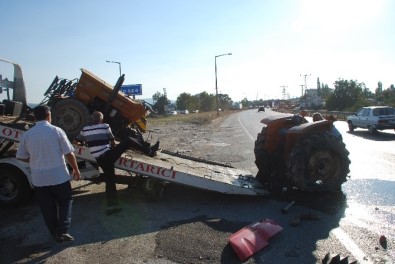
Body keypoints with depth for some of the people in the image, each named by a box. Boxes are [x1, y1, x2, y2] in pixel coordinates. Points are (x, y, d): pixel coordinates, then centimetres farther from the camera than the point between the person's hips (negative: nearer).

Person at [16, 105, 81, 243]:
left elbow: (21, 157, 8)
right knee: (65, 201, 15)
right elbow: (69, 153, -9)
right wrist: (76, 169, 4)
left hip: (38, 178, 3)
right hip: (59, 176, -3)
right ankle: (62, 231, 4)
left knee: (47, 207, 15)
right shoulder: (56, 131, -10)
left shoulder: (27, 134, -1)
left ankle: (55, 232, 25)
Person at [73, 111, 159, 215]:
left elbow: (75, 141, 23)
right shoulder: (105, 126, 1)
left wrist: (85, 142, 38)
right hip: (108, 155, -5)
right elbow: (113, 143, 10)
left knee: (109, 181, 12)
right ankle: (149, 151, 0)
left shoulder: (85, 129, 11)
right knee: (128, 140, 3)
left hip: (100, 160, 5)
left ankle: (112, 205, 10)